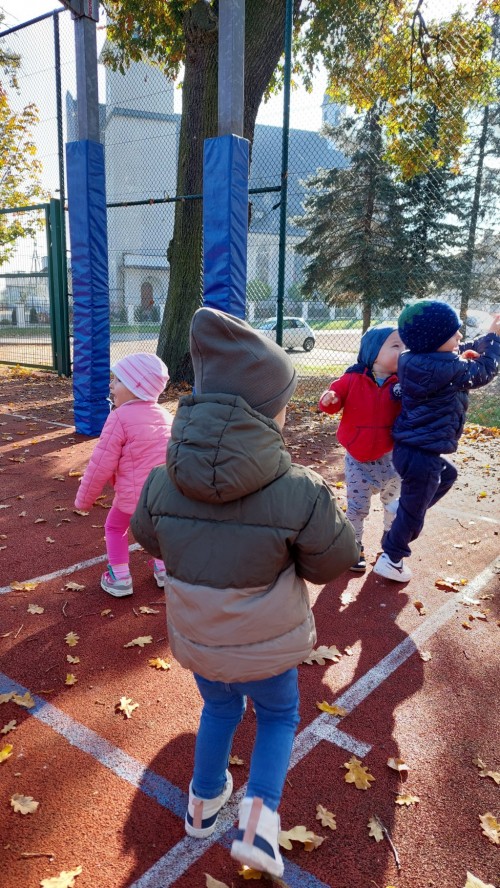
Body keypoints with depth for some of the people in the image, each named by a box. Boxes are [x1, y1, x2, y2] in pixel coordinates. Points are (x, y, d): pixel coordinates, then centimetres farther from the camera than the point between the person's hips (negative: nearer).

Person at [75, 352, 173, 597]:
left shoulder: (120, 416, -13)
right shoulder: (165, 415, 8)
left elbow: (101, 463, -12)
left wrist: (84, 498, 0)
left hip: (133, 494, -5)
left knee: (115, 527, 22)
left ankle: (120, 578, 21)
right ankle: (163, 569, 34)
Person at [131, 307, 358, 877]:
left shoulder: (163, 484, -19)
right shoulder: (301, 494, -31)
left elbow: (149, 538, 1)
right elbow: (332, 563, -14)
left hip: (194, 640, 3)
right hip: (265, 648, -3)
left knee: (220, 708, 34)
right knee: (278, 715, 30)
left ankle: (203, 802, 51)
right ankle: (259, 814, 18)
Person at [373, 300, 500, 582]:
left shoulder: (418, 362, 1)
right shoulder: (445, 370, -24)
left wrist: (470, 351, 8)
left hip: (411, 447, 9)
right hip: (421, 454, -9)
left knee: (447, 474, 34)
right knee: (413, 512, 9)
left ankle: (409, 518, 35)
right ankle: (390, 560, 25)